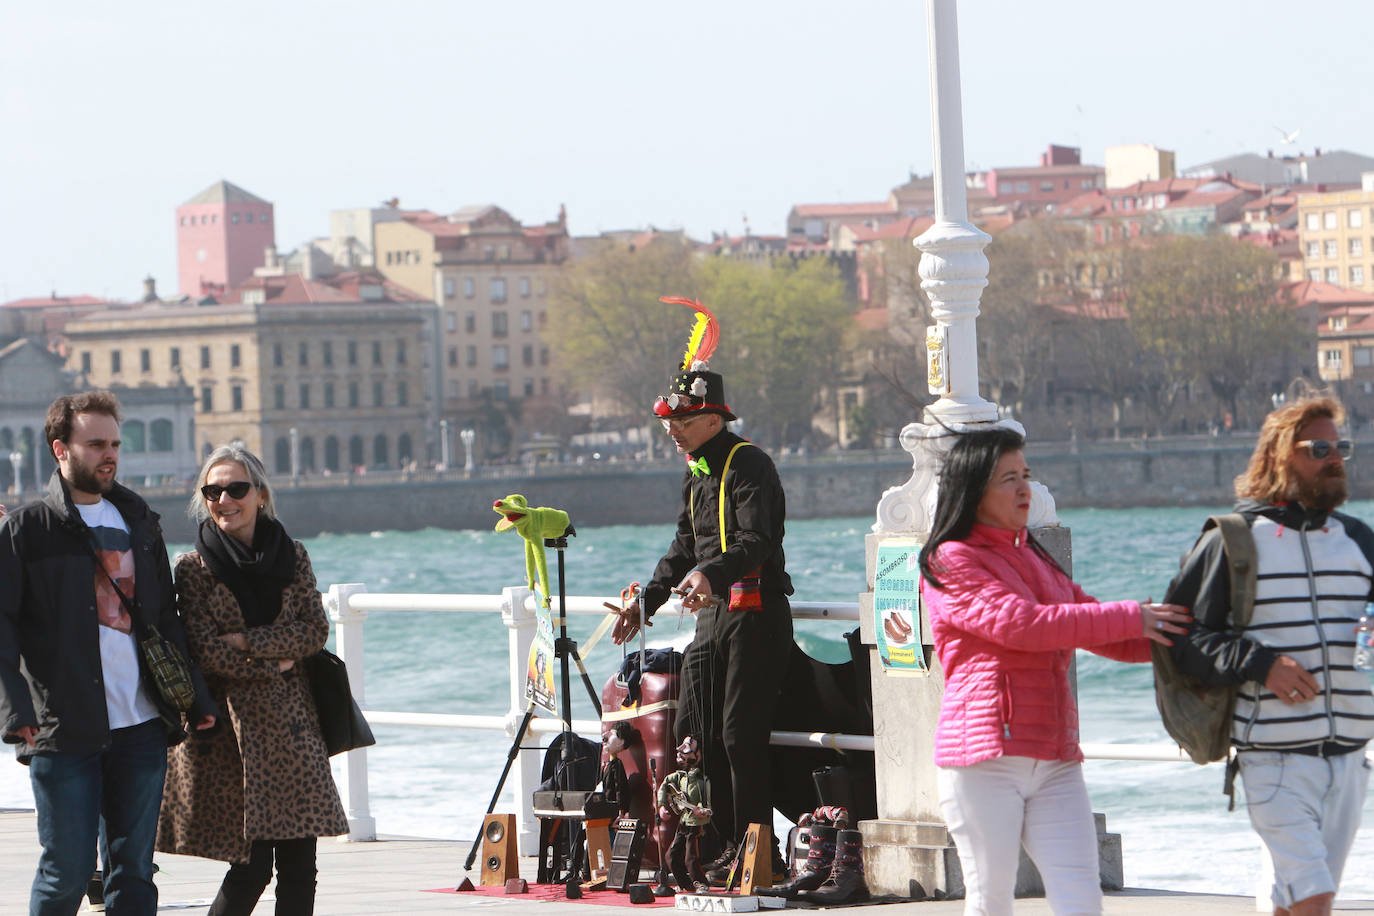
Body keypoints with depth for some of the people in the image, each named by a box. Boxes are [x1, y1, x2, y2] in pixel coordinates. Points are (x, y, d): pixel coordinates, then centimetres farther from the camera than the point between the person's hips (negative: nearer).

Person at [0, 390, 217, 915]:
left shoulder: (137, 521, 17)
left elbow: (165, 617, 22)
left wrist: (195, 697, 14)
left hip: (142, 726, 5)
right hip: (65, 732, -5)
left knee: (133, 870, 5)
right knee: (67, 871, -4)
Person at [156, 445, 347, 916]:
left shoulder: (292, 556, 9)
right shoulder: (195, 568, -1)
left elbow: (315, 631, 0)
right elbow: (204, 651, -7)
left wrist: (246, 641, -9)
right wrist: (272, 664, -7)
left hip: (291, 721, 4)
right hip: (229, 726, -4)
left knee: (298, 865, -1)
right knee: (251, 867, -10)